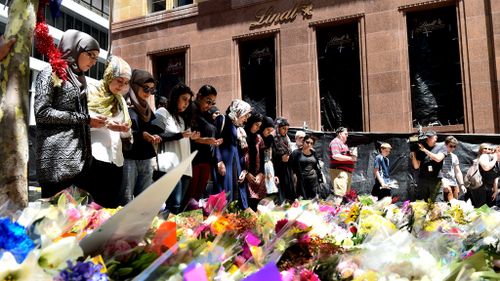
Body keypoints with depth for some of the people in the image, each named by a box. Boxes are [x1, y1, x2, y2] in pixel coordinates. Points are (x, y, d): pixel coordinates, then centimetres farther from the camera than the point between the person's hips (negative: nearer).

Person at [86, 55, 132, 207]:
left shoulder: (120, 101, 20)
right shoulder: (92, 93, 2)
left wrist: (126, 130, 0)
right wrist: (105, 124, -20)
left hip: (115, 158, 6)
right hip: (95, 155, -6)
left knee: (112, 204, 6)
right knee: (95, 203, -7)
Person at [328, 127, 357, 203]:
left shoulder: (343, 144, 25)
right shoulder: (335, 142, -7)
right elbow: (335, 156, -21)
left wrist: (353, 158, 14)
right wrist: (350, 158, -16)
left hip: (347, 172, 11)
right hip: (339, 171, -11)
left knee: (346, 194, 11)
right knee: (340, 193, -17)